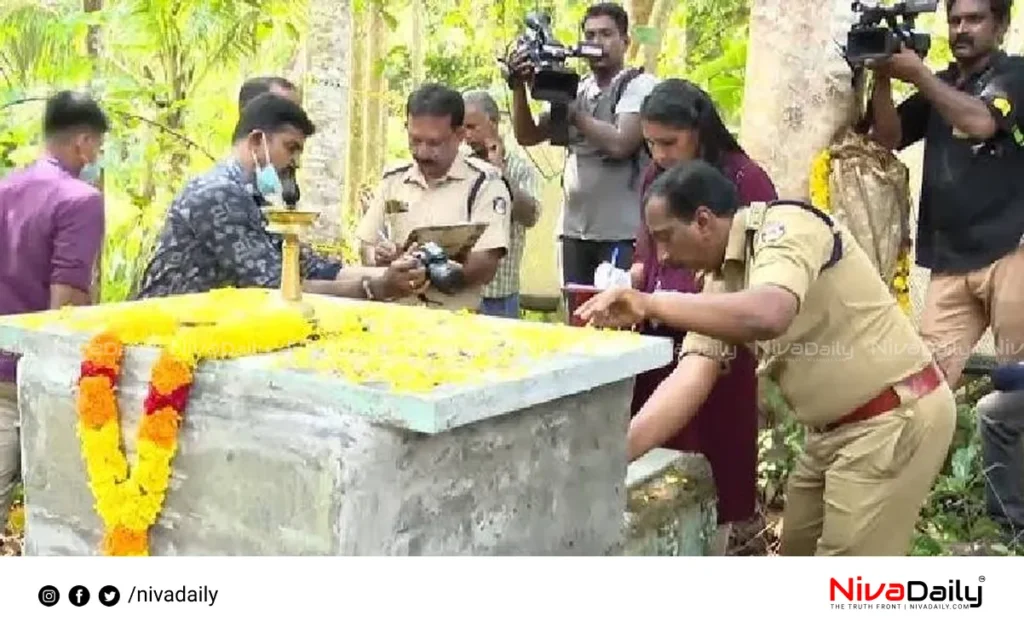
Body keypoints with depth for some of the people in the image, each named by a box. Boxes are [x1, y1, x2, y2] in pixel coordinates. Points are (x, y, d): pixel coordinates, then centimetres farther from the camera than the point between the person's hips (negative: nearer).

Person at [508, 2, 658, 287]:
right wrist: (519, 88, -4)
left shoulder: (641, 85, -3)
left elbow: (620, 144, -17)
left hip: (622, 233, -6)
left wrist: (573, 113, -9)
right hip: (574, 230, 6)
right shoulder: (576, 90, 13)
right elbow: (527, 136, 10)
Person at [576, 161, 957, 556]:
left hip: (896, 417, -9)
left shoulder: (787, 227, -18)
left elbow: (768, 315, -39)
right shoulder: (720, 283, 5)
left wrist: (651, 303, -39)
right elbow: (690, 378, -3)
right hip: (836, 427, 9)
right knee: (798, 555, 18)